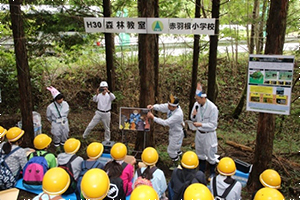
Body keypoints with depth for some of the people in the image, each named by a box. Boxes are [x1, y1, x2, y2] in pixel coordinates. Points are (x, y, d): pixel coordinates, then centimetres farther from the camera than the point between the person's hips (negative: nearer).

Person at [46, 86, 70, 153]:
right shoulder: (50, 107, -20)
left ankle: (63, 145, 40)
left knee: (64, 135, 16)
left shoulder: (65, 104, -11)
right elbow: (48, 117, -2)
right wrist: (53, 122, 11)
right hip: (56, 124, -3)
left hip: (64, 123, 3)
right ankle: (57, 147, 36)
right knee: (56, 136, 13)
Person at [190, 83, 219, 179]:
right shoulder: (196, 104, -7)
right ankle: (201, 172, 43)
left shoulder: (212, 108, -24)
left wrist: (201, 124, -31)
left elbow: (213, 124, -21)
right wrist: (193, 115, -18)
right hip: (199, 133, 6)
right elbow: (193, 119, 5)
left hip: (209, 134, -6)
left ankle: (212, 173, 35)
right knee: (200, 153, 22)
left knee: (210, 155, 11)